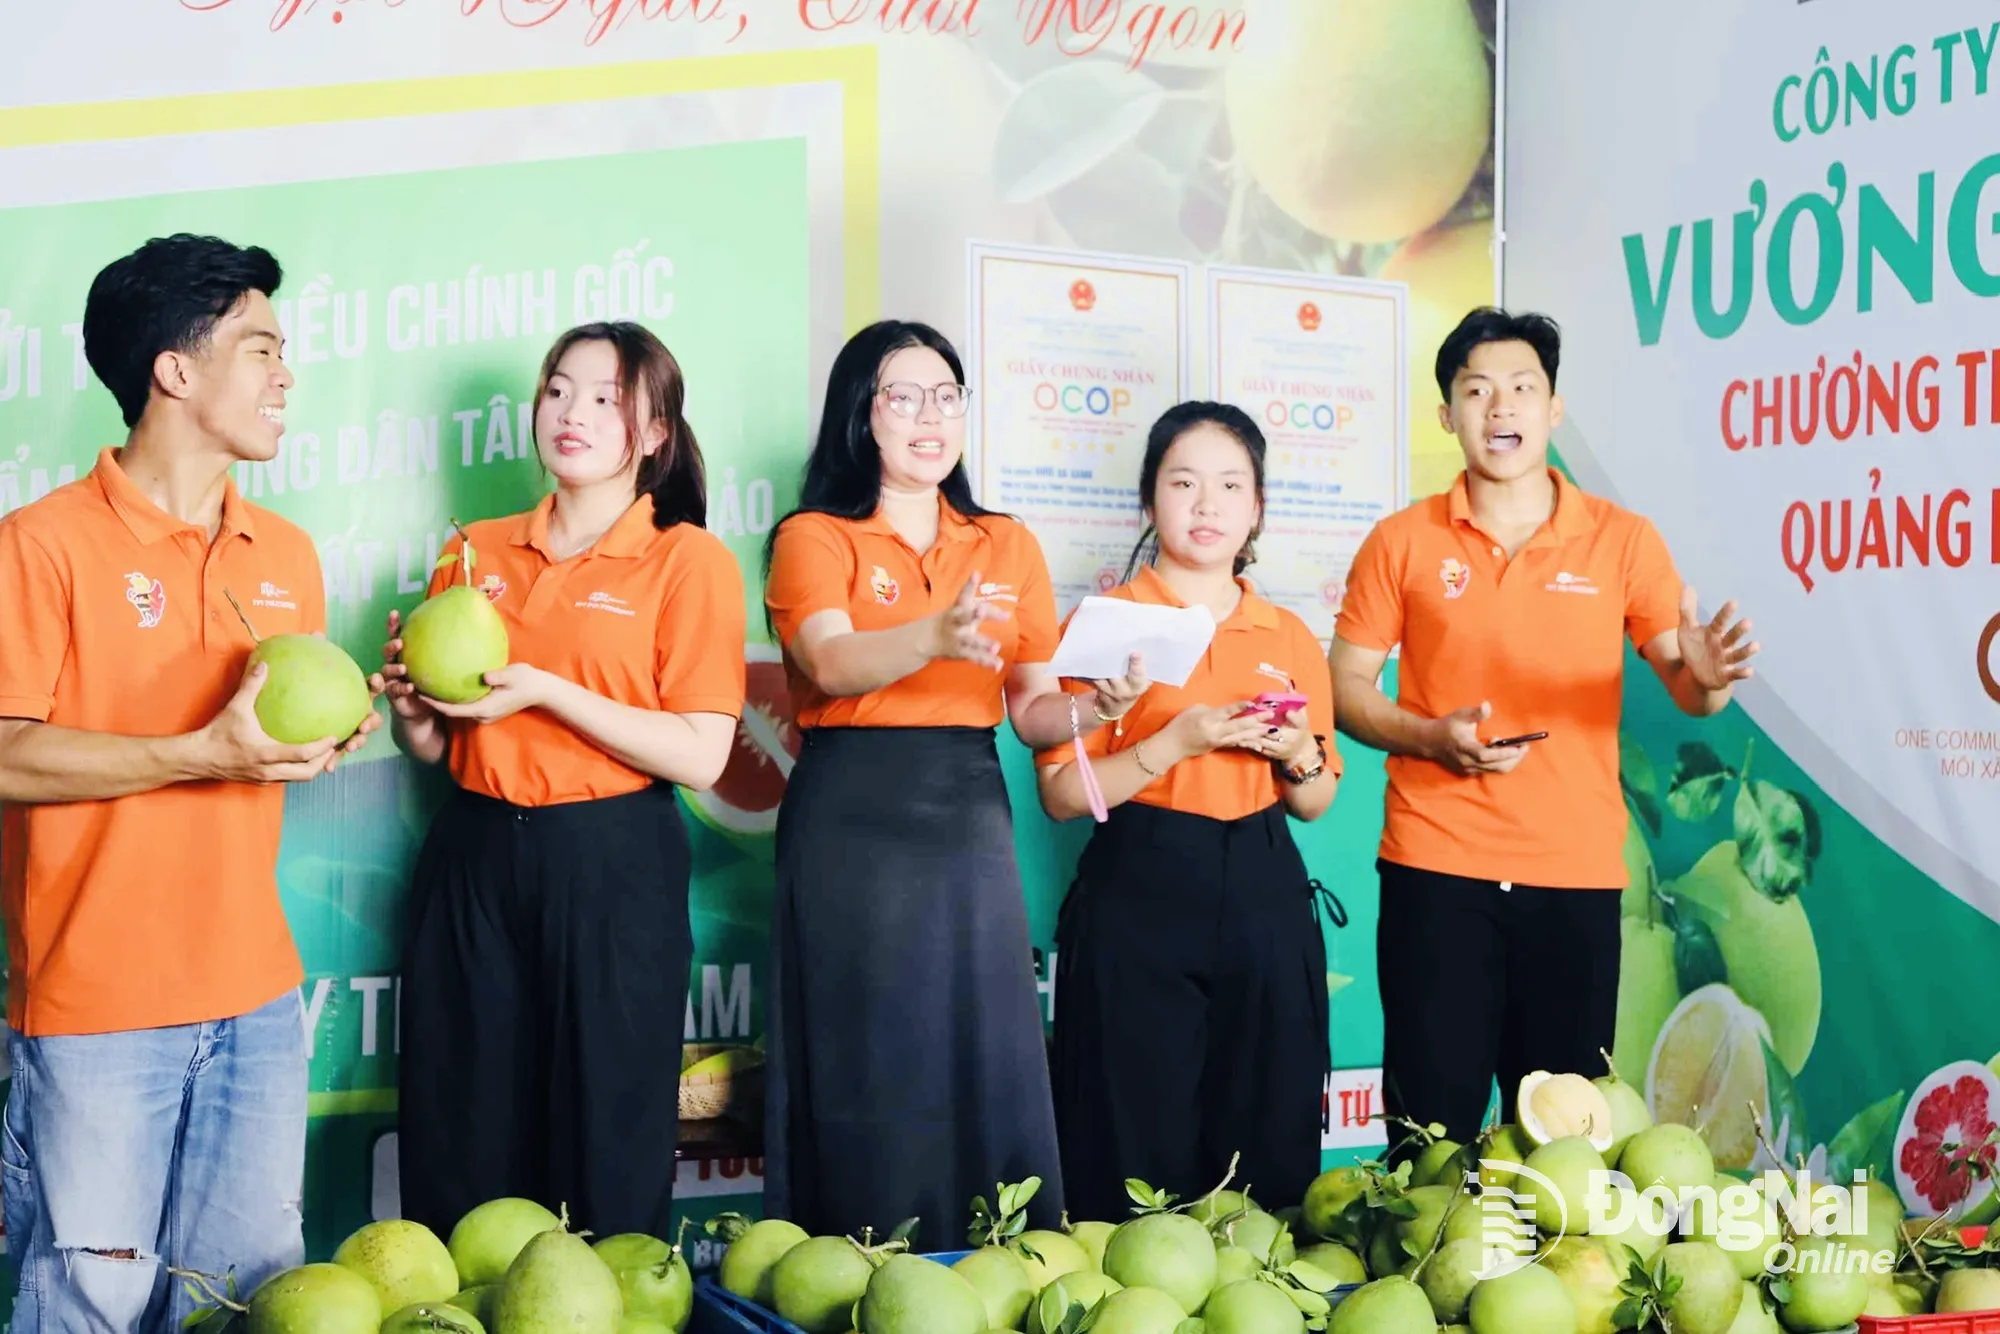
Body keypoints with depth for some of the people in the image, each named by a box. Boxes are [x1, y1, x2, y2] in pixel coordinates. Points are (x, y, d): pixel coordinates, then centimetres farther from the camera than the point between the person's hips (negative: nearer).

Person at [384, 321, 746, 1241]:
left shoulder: (689, 560, -3)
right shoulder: (475, 553, 11)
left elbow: (702, 756, -11)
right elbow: (432, 747, 15)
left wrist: (545, 691, -17)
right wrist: (411, 698, -7)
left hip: (612, 867, -4)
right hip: (472, 859, 4)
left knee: (607, 1147, 5)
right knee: (460, 1141, 9)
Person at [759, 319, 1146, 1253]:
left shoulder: (1008, 546, 15)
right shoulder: (814, 538, 3)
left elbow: (1032, 709, 12)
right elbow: (830, 663, -17)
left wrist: (1094, 708, -11)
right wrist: (938, 636, -35)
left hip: (968, 824, 3)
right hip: (851, 826, -3)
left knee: (983, 1068, 5)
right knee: (865, 1079, 1)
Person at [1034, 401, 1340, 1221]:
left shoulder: (1290, 638, 12)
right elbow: (1061, 793, -6)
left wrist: (1299, 754, -2)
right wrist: (1174, 743, -17)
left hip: (1264, 901, 4)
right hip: (1138, 902, -4)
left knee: (1270, 1148, 7)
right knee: (1142, 1152, 0)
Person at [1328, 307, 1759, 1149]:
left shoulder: (1623, 540, 3)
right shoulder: (1402, 542, 2)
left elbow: (1684, 686, 1)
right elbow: (1345, 686, 5)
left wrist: (1706, 677, -23)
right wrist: (1430, 737, -13)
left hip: (1577, 876, 1)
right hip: (1435, 871, -1)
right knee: (1432, 1123, 3)